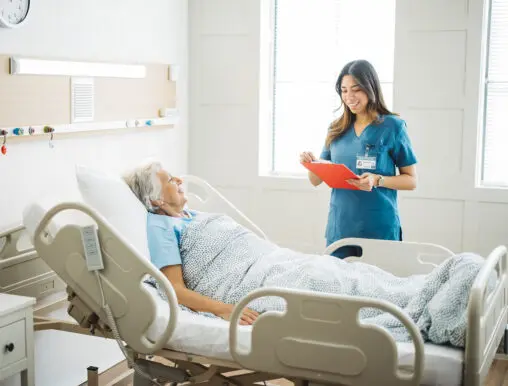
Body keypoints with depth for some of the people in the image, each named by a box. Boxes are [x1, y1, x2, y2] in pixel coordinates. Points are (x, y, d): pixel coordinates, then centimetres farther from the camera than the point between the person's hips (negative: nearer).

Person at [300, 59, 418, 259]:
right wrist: (312, 164, -11)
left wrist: (378, 180, -19)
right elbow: (316, 180, 10)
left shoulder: (392, 126, -4)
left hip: (379, 229, -4)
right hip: (339, 229, 4)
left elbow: (411, 180, -3)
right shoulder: (337, 129, 8)